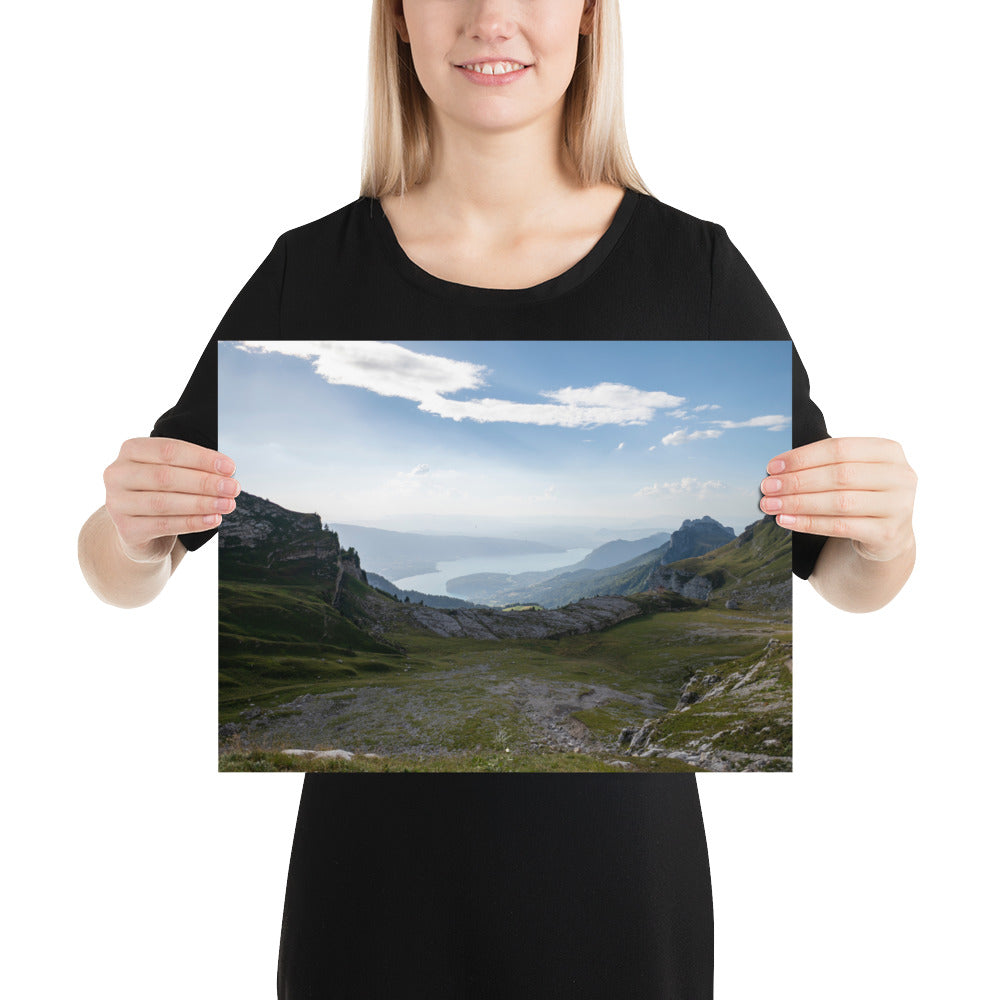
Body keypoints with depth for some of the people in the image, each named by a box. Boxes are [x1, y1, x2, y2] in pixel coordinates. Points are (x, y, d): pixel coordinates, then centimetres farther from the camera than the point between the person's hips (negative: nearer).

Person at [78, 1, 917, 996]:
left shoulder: (692, 266, -7)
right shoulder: (313, 270, -5)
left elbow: (843, 578, 1)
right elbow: (119, 578, 0)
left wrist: (886, 536, -21)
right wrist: (132, 527, -22)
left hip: (617, 862, 0)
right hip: (377, 865, 1)